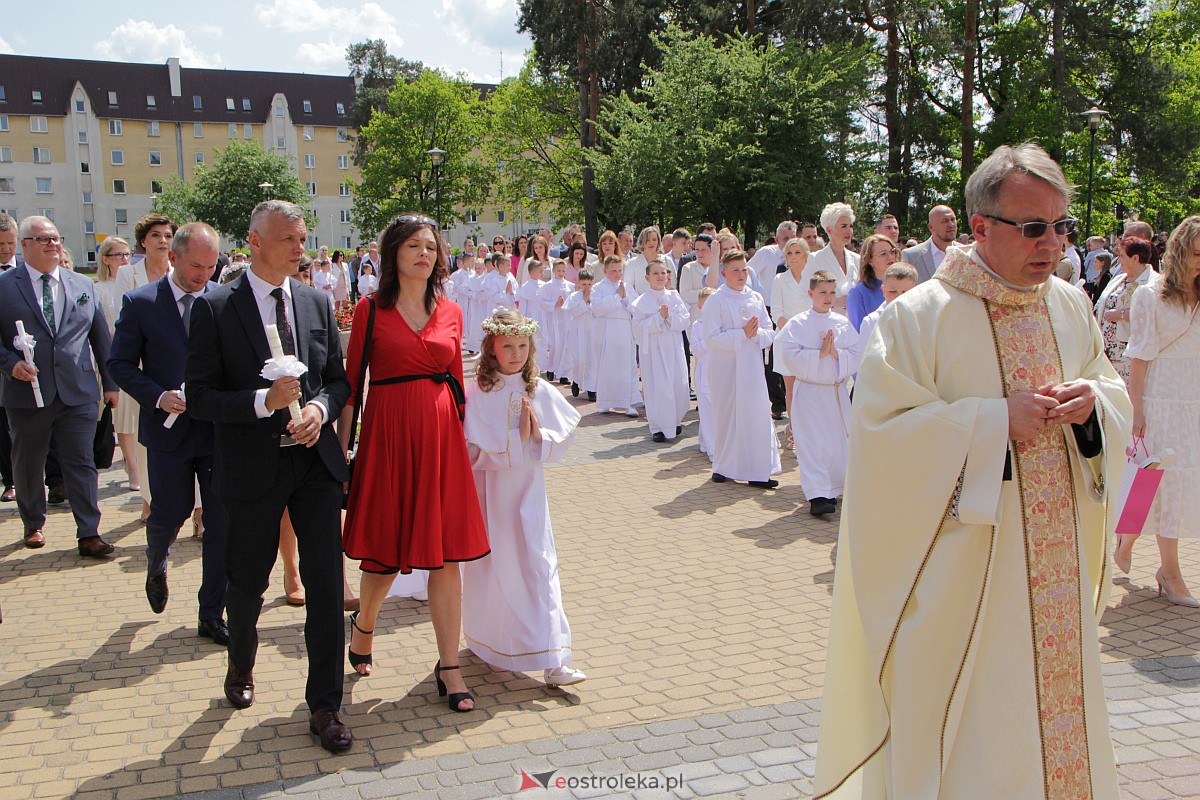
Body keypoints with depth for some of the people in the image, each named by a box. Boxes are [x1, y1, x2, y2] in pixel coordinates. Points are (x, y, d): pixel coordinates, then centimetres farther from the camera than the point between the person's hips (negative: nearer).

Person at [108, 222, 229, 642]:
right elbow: (120, 363, 0)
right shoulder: (140, 302, -4)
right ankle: (156, 566, 45)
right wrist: (158, 397, -15)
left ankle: (211, 615, 17)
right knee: (170, 514, 8)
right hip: (169, 430, -1)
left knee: (221, 522, 3)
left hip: (218, 429, 1)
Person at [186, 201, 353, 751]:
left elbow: (339, 378, 12)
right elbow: (200, 397, -9)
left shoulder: (317, 303, 6)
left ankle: (325, 706, 14)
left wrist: (320, 407, -9)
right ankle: (241, 667, 45)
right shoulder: (214, 308, -7)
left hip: (314, 461, 3)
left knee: (325, 585, 1)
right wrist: (265, 401, -22)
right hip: (252, 469, -2)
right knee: (247, 582, 14)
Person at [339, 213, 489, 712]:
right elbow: (351, 382, 0)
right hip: (388, 434, -3)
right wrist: (342, 447, -4)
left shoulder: (450, 313, 9)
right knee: (384, 552, 8)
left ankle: (449, 666, 12)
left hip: (441, 437, 3)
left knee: (445, 554, 3)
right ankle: (363, 625, 39)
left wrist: (460, 440, 11)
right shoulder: (371, 309, 0)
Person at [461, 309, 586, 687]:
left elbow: (563, 441, 0)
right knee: (490, 567, 11)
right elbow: (476, 449, -12)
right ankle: (487, 640, 36)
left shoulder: (540, 391, 0)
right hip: (490, 490, -1)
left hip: (528, 490, 1)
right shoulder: (478, 393, -8)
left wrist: (539, 437, -16)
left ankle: (553, 660, -6)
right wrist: (518, 439, -15)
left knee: (539, 567, -5)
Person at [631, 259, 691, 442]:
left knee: (679, 384, 2)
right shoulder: (642, 301, -3)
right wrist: (658, 318, -17)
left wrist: (670, 317, -14)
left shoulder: (674, 297, 6)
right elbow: (638, 327, -10)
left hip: (674, 347, 3)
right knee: (656, 387, -4)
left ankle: (675, 420, 23)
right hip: (653, 349, -3)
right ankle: (658, 427, 5)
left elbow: (686, 319, 2)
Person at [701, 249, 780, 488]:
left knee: (758, 413, -1)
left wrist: (756, 333, -12)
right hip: (725, 367, -3)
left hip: (752, 365, 3)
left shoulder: (756, 298, 8)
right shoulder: (716, 301, -5)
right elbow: (711, 338, -13)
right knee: (726, 415, 5)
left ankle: (758, 471, 5)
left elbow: (770, 333, 9)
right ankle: (723, 467, 21)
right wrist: (742, 334, -18)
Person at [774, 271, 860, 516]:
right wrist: (820, 353, -17)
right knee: (812, 444, -8)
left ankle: (832, 490, 23)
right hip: (808, 392, -4)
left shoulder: (843, 324, 7)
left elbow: (856, 356, 3)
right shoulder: (797, 324, -4)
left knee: (836, 442, 8)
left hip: (837, 391, 4)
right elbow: (792, 357, -13)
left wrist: (836, 353, -14)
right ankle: (817, 495, -11)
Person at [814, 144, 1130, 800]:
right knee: (966, 717, 4)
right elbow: (878, 430, -17)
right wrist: (995, 419, -21)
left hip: (1056, 574, 6)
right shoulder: (919, 316, -13)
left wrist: (1093, 400, -8)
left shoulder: (1071, 307, 7)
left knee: (1059, 709, 17)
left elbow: (1116, 396, 16)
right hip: (961, 574, -6)